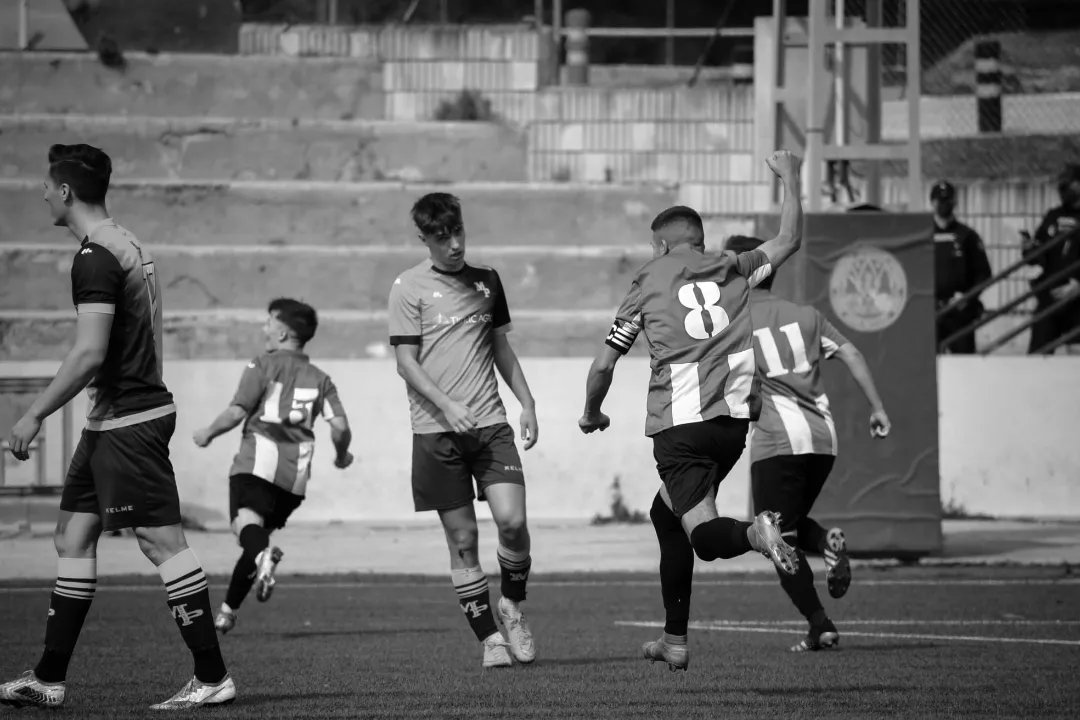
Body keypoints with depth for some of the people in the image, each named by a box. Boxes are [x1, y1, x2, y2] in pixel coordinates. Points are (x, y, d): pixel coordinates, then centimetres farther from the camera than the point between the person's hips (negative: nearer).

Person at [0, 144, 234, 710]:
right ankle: (48, 680, 13)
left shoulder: (95, 257, -16)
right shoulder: (127, 245, 15)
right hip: (112, 423, 10)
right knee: (73, 534, 11)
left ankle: (212, 678, -7)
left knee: (161, 541, -8)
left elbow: (89, 354, -23)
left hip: (127, 423, -10)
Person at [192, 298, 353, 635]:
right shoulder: (320, 379, 16)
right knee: (260, 532, 18)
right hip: (296, 473, 5)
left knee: (246, 520, -23)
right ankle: (227, 610, 23)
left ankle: (262, 556, -58)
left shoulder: (263, 365, 3)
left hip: (257, 461, -5)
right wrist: (341, 456, 26)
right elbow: (340, 426, 6)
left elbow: (237, 411, -6)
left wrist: (208, 433, 11)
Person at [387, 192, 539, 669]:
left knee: (512, 519, -14)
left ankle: (512, 605, 12)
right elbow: (406, 361, -4)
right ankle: (490, 638, 7)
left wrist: (527, 402, 13)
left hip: (490, 422, 3)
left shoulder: (486, 281, 13)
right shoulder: (409, 287, -1)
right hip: (436, 431, -3)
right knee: (462, 536, -2)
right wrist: (446, 406, -17)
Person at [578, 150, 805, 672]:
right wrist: (789, 178, 38)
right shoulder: (732, 269, 13)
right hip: (734, 419, 5)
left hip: (679, 424, -5)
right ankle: (675, 640, 23)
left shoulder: (648, 284, 7)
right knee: (666, 513, 23)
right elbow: (789, 241, 28)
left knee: (703, 532, -9)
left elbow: (604, 364, 7)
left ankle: (754, 534, -44)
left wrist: (591, 414, 25)